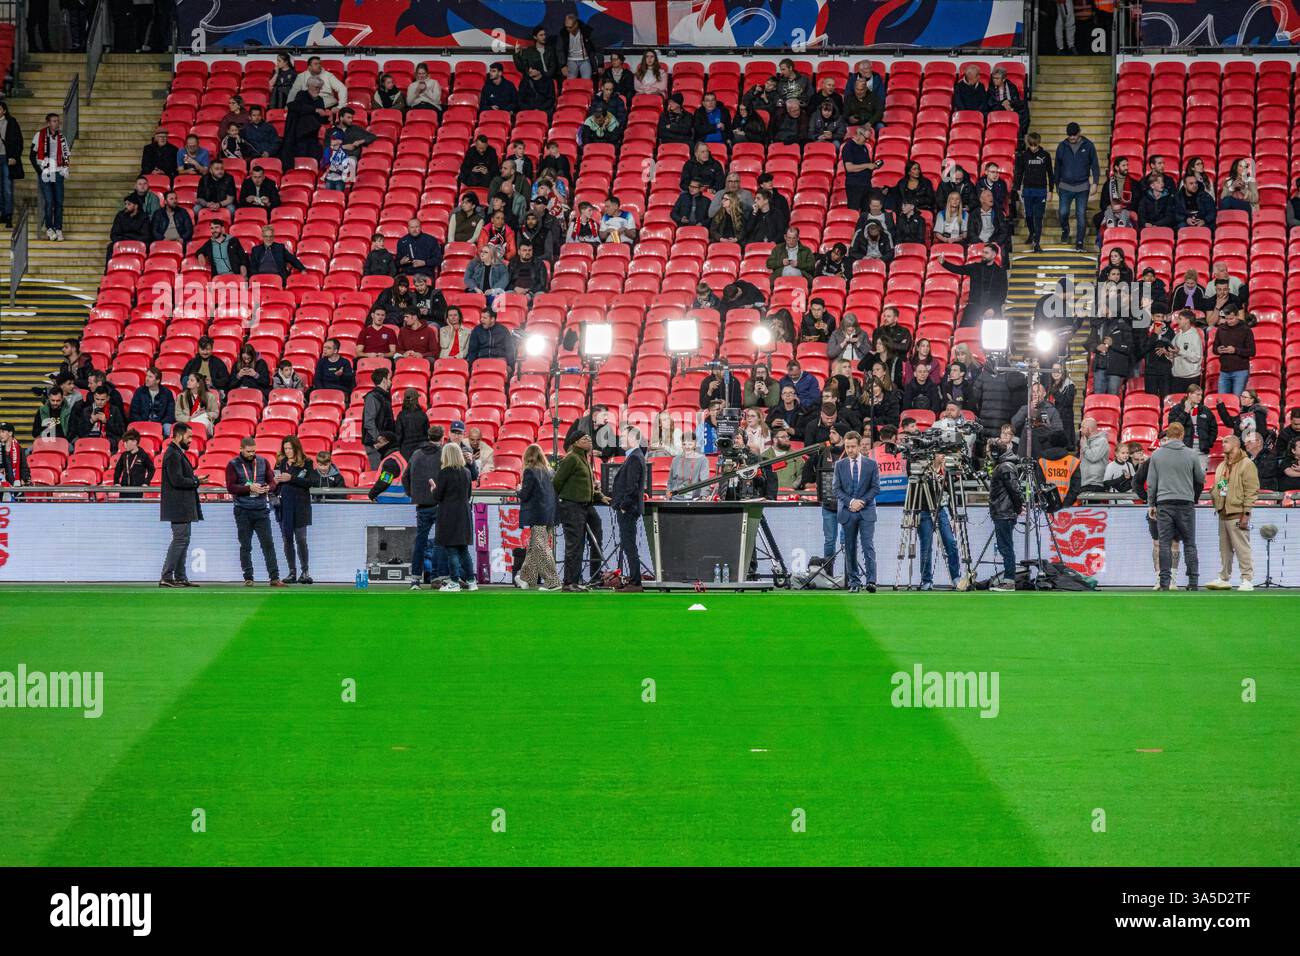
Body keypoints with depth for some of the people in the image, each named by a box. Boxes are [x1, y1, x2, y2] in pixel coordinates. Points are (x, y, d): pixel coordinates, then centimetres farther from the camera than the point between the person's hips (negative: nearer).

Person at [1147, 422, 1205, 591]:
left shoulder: (1157, 455, 3)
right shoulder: (1191, 455, 0)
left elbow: (1151, 483, 5)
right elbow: (1201, 479, 9)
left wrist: (1151, 504, 12)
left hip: (1164, 503, 0)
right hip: (1186, 502, 0)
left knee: (1165, 544, 1)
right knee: (1189, 543, 6)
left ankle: (1164, 582, -3)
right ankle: (1193, 581, 2)